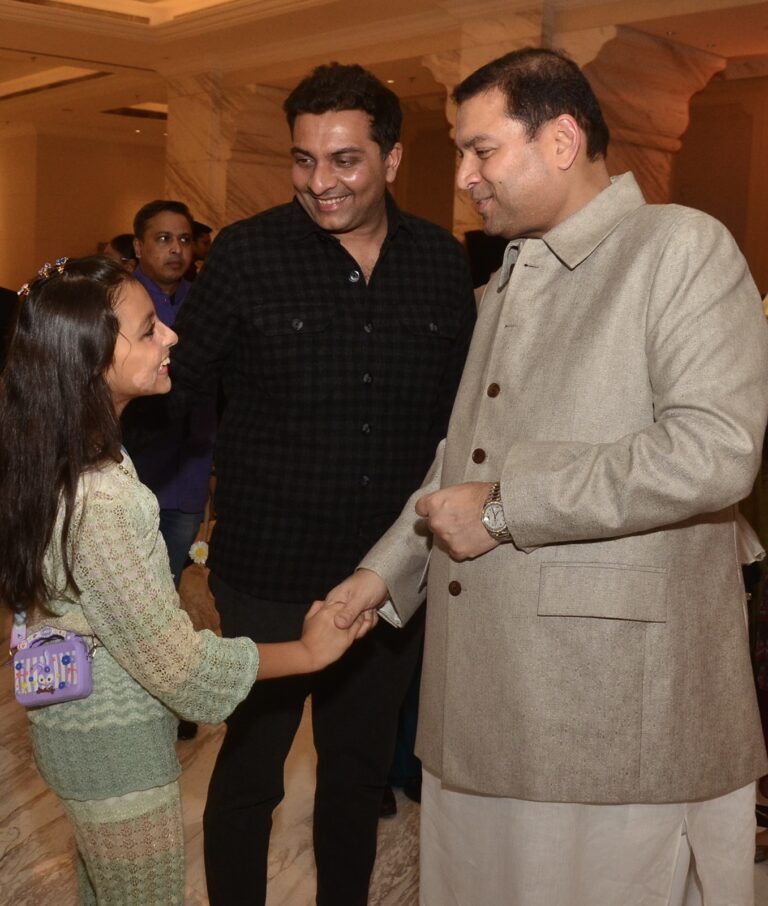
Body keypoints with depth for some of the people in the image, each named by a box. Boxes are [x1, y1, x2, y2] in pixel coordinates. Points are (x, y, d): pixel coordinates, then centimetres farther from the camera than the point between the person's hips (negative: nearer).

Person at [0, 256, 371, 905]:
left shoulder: (57, 460, -1)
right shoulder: (98, 498, -31)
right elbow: (176, 661, -24)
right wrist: (310, 651, -15)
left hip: (80, 724, 9)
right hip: (117, 746, -9)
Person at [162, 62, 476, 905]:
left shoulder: (440, 260, 1)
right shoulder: (245, 253, -9)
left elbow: (458, 407, 8)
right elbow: (173, 381, -7)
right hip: (270, 574, -3)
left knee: (361, 765, 20)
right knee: (250, 768, 14)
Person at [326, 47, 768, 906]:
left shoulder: (682, 245, -7)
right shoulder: (508, 280, 17)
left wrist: (504, 508, -15)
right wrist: (387, 568, 13)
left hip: (613, 688, -7)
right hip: (485, 677, 7)